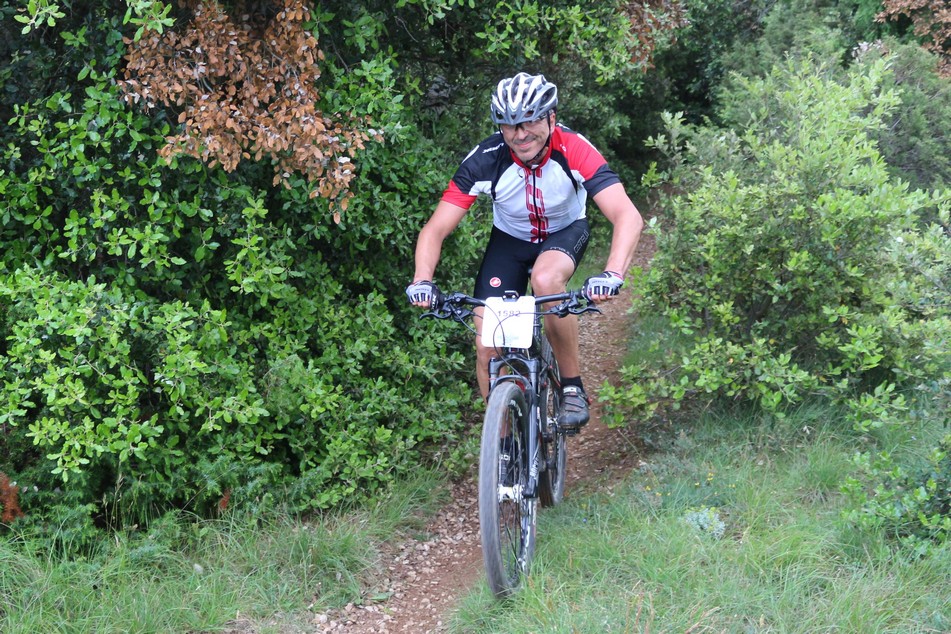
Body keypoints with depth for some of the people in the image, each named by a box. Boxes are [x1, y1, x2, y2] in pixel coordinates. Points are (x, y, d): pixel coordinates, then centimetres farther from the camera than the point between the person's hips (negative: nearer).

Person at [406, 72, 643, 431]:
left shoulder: (573, 151, -31)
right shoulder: (485, 161, -27)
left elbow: (628, 216, -40)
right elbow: (435, 229, -26)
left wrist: (613, 274, -56)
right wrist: (422, 282, -44)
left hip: (565, 232, -2)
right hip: (509, 240, 2)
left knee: (546, 279, -36)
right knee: (487, 346, -11)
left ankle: (573, 387, -17)